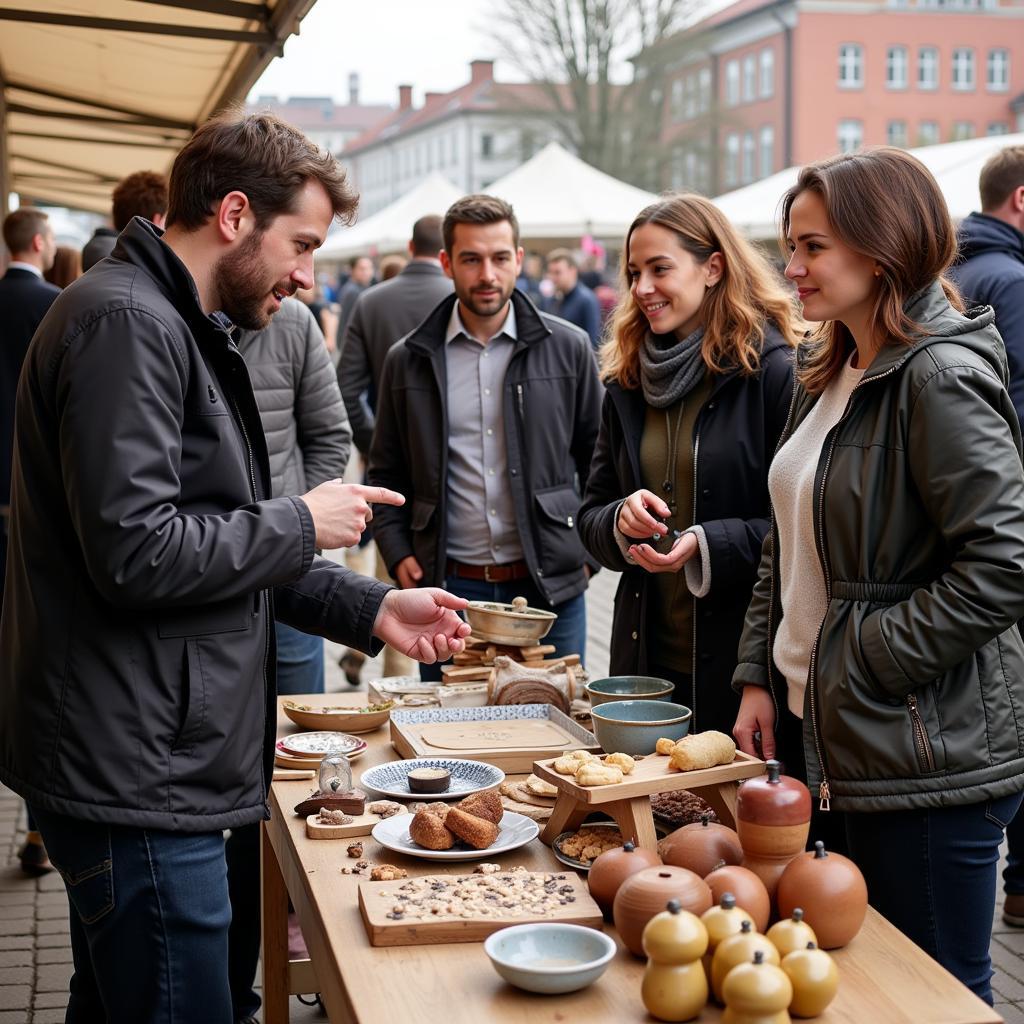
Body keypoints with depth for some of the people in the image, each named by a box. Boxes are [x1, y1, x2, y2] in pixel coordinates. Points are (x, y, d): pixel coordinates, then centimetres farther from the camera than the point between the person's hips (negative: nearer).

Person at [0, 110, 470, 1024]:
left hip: (146, 766, 11)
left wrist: (371, 610, 13)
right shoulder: (125, 324, -16)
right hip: (136, 770, -11)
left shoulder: (186, 330, 18)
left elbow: (217, 545, 22)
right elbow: (136, 552, -25)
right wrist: (301, 525, -12)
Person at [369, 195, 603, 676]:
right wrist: (397, 553, 0)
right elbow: (386, 473, 12)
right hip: (448, 586, 1)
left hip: (551, 586, 0)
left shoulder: (568, 348, 3)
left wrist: (588, 545, 1)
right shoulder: (408, 360, 5)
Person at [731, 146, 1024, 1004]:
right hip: (840, 740, 9)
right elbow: (792, 548, 18)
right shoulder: (829, 376, 12)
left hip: (930, 758, -9)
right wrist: (760, 677, 9)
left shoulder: (941, 377, -16)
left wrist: (859, 664, -18)